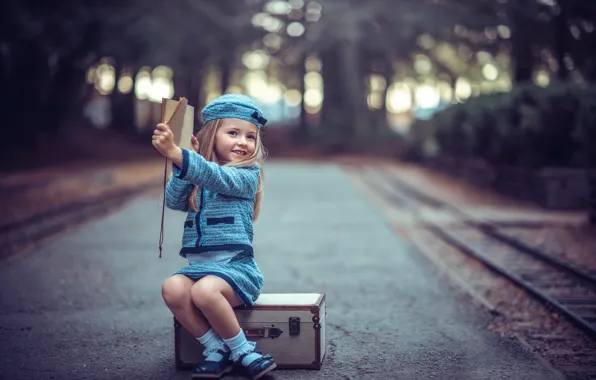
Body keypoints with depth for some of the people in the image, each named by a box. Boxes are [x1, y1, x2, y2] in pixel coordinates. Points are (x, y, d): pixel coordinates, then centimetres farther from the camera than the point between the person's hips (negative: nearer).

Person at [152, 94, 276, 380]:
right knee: (172, 289, -26)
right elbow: (174, 201, -1)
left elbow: (217, 177, -23)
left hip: (236, 264, -5)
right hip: (199, 265, 5)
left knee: (204, 291, -34)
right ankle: (215, 349, -11)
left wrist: (176, 154, -37)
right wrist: (184, 163, -11)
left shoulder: (246, 175, -3)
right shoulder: (198, 178, 14)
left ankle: (241, 350, -13)